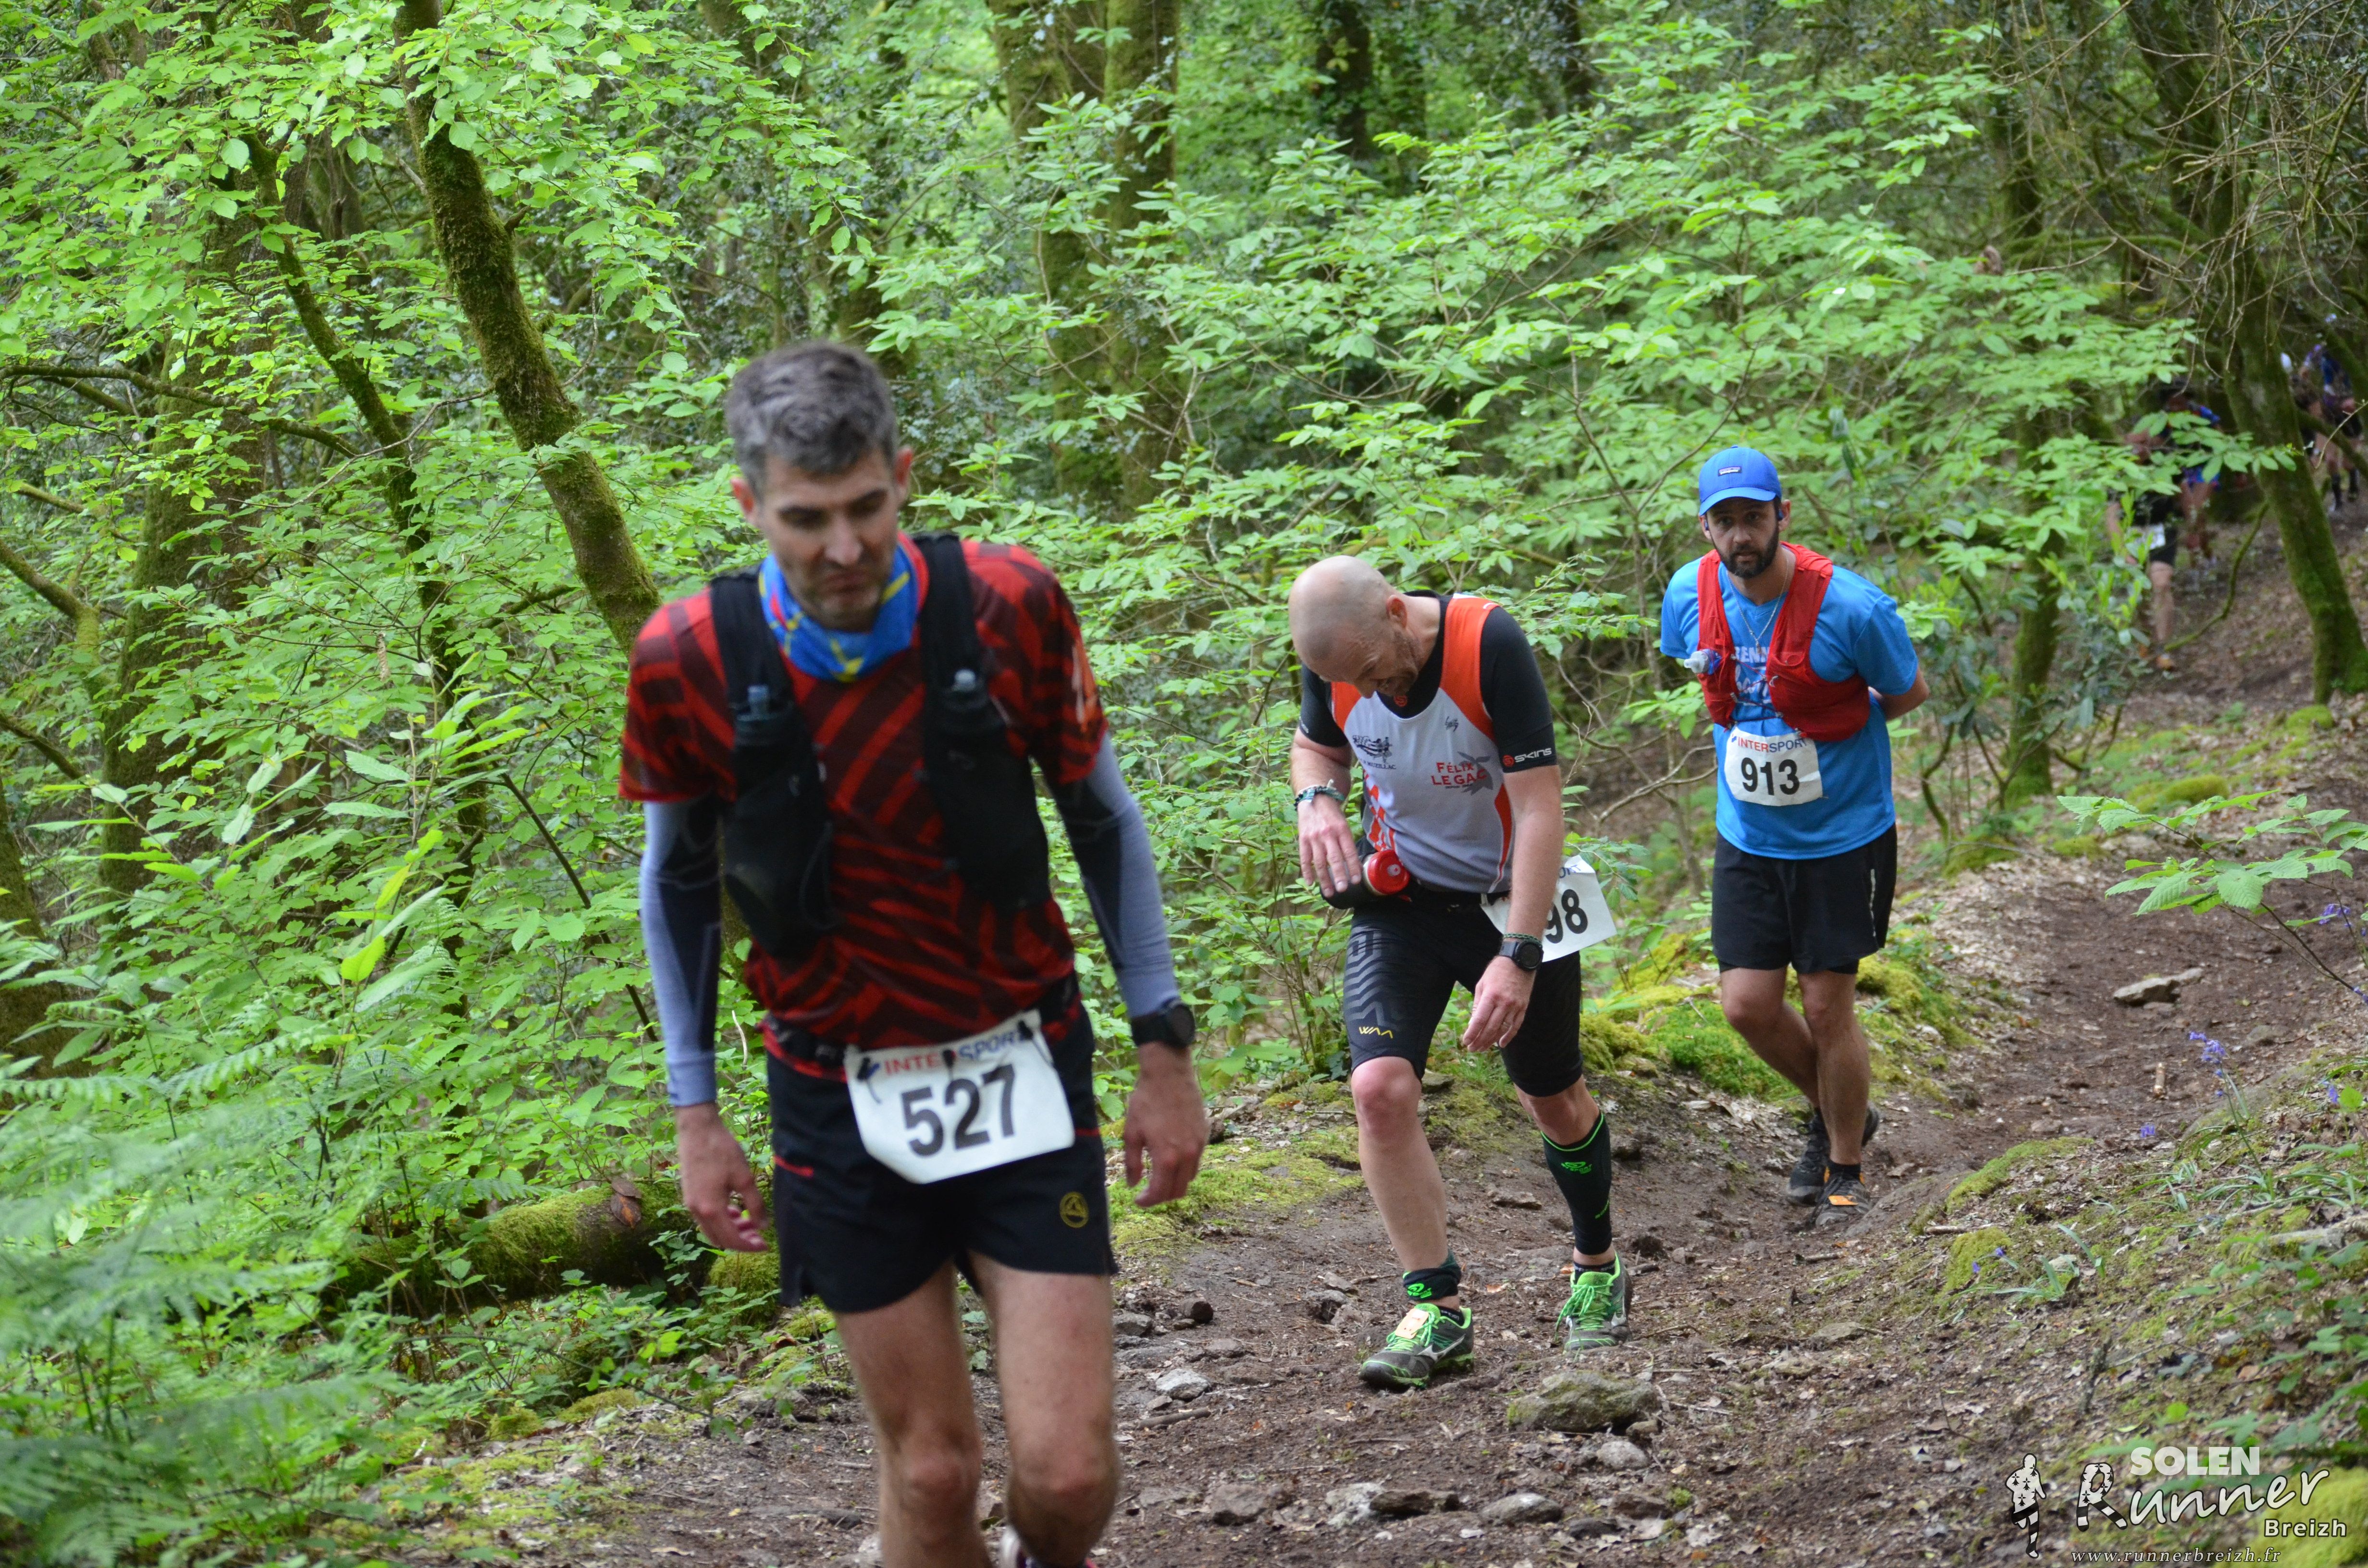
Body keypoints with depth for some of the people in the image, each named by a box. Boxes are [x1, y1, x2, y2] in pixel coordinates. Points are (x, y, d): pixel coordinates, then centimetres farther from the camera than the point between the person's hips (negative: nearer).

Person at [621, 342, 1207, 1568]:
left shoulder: (1009, 607, -12)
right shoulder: (686, 661, -11)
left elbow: (1103, 822, 2)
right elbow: (676, 879, 6)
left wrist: (1163, 1050, 2)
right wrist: (693, 1112, 5)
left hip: (1022, 1074, 0)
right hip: (839, 1098, 0)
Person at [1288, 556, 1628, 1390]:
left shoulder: (1490, 644, -27)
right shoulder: (1336, 663, -13)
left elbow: (1540, 804, -26)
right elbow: (1315, 745, 10)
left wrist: (1518, 956, -30)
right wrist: (1317, 799, -15)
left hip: (1510, 897, -3)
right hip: (1399, 904, 3)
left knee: (1554, 1101, 11)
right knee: (1380, 1087, -17)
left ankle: (1596, 1267, 38)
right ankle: (1435, 1306, -5)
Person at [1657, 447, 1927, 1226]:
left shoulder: (1851, 607, -22)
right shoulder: (1690, 596, -9)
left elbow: (1908, 692, -4)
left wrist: (1831, 730, -2)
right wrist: (1742, 735, 7)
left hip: (1843, 834, -4)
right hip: (1748, 835, 4)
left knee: (1828, 1007, 1)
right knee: (1748, 1006, 1)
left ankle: (1846, 1168, 23)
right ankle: (1837, 1113, 30)